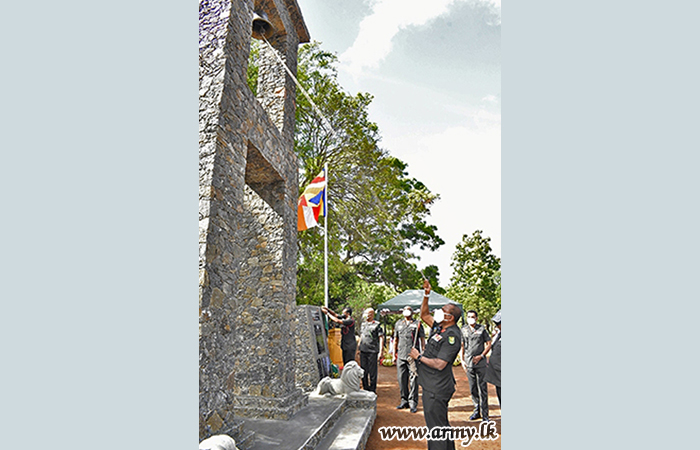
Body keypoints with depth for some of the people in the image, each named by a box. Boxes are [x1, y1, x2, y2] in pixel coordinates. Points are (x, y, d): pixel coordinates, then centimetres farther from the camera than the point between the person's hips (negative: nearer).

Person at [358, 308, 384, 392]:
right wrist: (358, 348, 18)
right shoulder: (363, 324, 14)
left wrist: (380, 351, -12)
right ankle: (365, 389, 25)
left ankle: (372, 390, 14)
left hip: (373, 351, -5)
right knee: (363, 371, 11)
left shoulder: (377, 325, -4)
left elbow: (381, 338, -6)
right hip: (363, 351, 6)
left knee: (372, 372, 2)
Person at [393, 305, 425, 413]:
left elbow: (422, 339, 5)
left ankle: (413, 402, 6)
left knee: (413, 380, -3)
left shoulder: (417, 324, 6)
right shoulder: (398, 324, 15)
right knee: (401, 379, 7)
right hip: (401, 356, 4)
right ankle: (404, 400, 21)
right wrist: (394, 354, 16)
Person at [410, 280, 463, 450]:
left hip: (437, 389, -10)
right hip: (432, 385, 10)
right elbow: (424, 315, 20)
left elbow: (440, 364, -25)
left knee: (436, 426, -1)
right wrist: (426, 295, 9)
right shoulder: (439, 327, 6)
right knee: (441, 424, 22)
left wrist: (419, 357, -14)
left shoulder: (452, 336, -21)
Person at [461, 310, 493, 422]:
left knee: (482, 388, -1)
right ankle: (477, 411, 24)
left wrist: (481, 356, -8)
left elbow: (488, 344, 3)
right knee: (472, 388, 11)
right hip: (468, 363, 3)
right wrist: (462, 360, 6)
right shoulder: (463, 330, 7)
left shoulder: (482, 329, 0)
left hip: (480, 363, -3)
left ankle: (485, 414, 7)